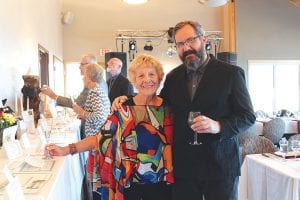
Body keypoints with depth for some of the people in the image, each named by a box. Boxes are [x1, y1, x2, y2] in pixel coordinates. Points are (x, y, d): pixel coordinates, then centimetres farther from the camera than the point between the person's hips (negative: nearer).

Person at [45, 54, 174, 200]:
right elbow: (101, 138, -7)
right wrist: (66, 150, -13)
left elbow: (170, 144, 5)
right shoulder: (123, 108, -7)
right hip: (128, 185, -1)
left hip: (159, 184, 2)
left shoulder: (167, 108, -2)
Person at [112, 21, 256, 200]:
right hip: (183, 166, 3)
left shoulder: (231, 73, -5)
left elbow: (248, 116, -4)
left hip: (220, 165, -3)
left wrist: (218, 126, -22)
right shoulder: (173, 77, 7)